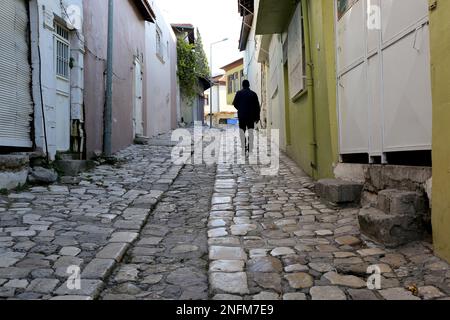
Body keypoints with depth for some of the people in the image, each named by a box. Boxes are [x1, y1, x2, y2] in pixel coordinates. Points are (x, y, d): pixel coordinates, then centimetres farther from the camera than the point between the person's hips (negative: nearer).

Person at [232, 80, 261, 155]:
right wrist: (257, 116, 6)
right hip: (251, 115, 1)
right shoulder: (253, 94, 2)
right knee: (251, 132, 4)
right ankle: (250, 148, -2)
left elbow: (235, 104, -1)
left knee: (242, 132, 7)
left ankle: (243, 148, 2)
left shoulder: (239, 93, 0)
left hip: (241, 115, 0)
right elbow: (257, 106, 1)